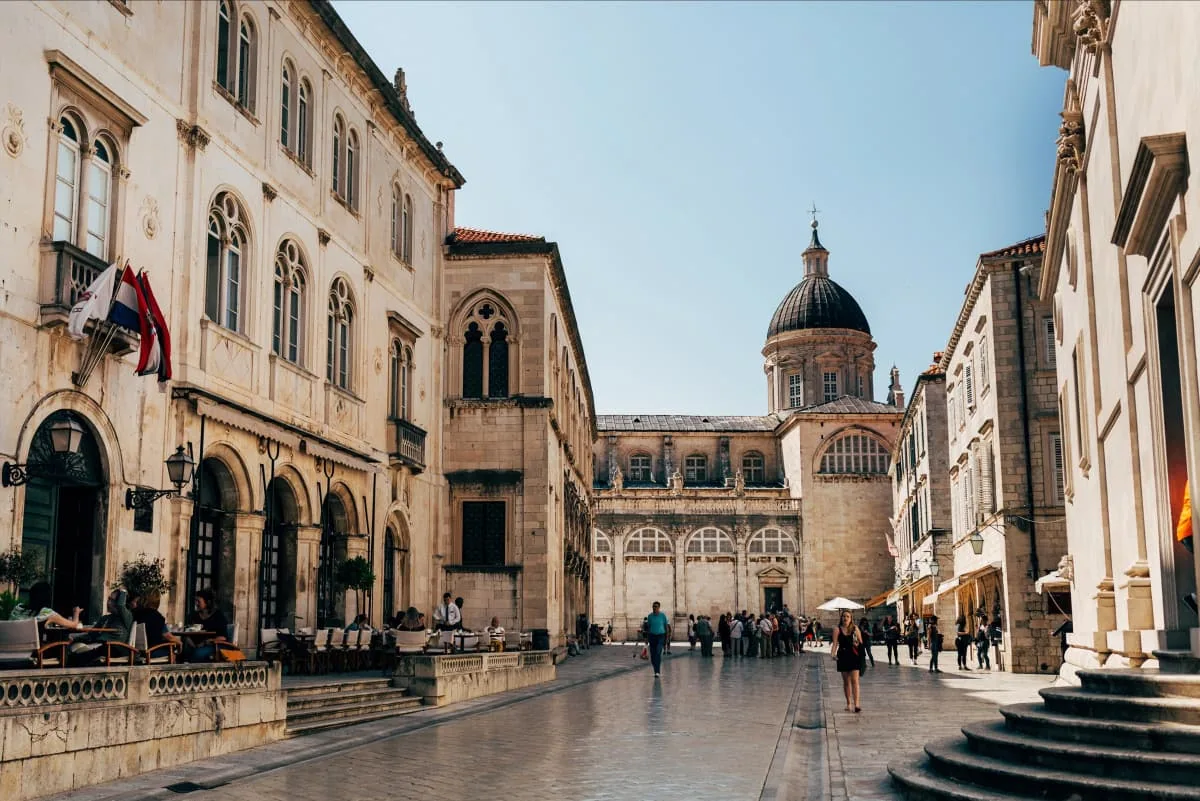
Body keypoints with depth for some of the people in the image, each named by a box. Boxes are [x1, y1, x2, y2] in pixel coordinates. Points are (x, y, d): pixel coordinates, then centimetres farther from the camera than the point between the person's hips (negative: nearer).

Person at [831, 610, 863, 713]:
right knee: (846, 681, 11)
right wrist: (833, 653, -20)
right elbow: (835, 643, -6)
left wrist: (858, 644, -12)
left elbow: (861, 642, 8)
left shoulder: (855, 629, 1)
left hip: (854, 656, -1)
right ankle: (848, 703, 23)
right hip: (843, 656, 1)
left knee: (854, 680, -10)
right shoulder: (838, 629, 0)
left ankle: (856, 704, -14)